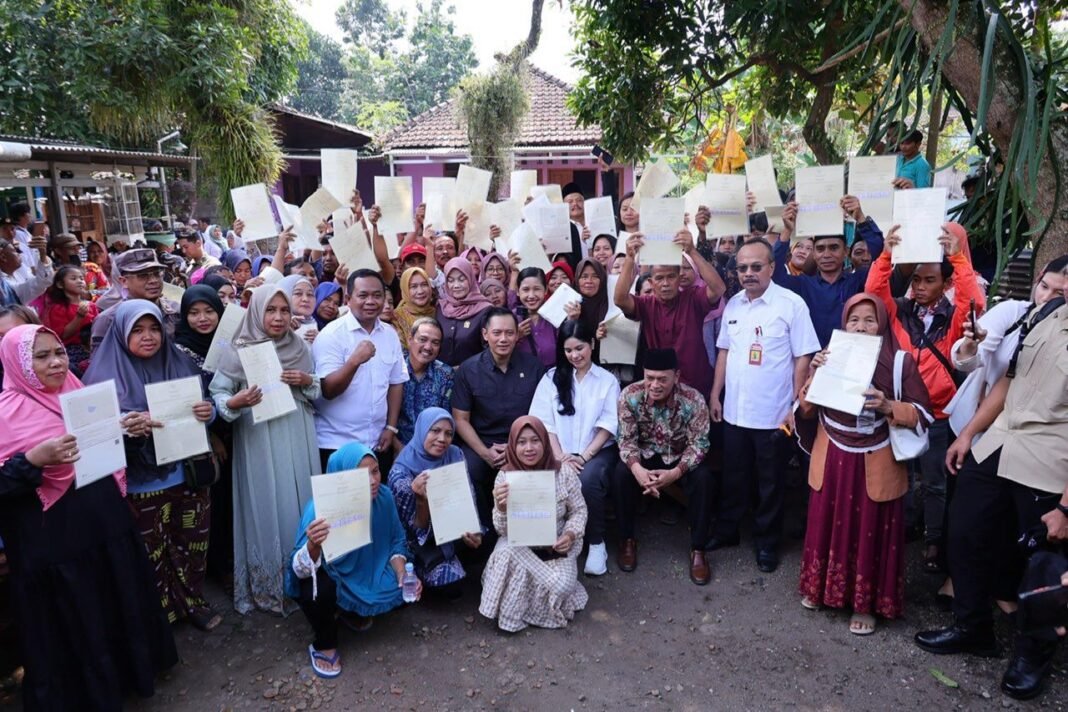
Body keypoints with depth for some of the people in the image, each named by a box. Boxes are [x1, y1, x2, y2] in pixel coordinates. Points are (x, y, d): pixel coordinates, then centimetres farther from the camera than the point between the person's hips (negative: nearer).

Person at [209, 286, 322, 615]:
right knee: (266, 509, 2)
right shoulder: (239, 351, -6)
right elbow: (217, 393, -7)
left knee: (301, 505, 10)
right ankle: (266, 587, 17)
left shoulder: (301, 347, 5)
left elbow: (319, 392, 13)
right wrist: (235, 402, -27)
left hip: (298, 440, 4)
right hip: (259, 442, -3)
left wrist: (307, 381, -8)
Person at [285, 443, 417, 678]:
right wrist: (313, 546, -57)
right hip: (327, 576, -4)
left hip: (366, 572, 5)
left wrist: (403, 576, -19)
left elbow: (396, 541, -3)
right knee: (319, 589, -35)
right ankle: (324, 647, -3)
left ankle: (350, 611, 17)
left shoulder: (383, 496, -19)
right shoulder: (321, 508, -32)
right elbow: (299, 570, -35)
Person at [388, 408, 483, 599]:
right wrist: (422, 499, -39)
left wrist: (473, 532, -22)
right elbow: (417, 529, -19)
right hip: (422, 544, -5)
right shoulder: (401, 472, -22)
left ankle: (454, 563, 10)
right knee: (450, 588, -23)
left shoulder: (456, 456, -10)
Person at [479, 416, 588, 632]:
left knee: (562, 586, -25)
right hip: (519, 545, 0)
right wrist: (501, 507, -34)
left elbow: (579, 511, 1)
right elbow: (502, 530, -12)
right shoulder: (505, 476, -11)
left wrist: (570, 535, -19)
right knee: (506, 553, -32)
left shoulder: (564, 474, -11)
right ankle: (509, 614, -6)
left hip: (556, 546, 0)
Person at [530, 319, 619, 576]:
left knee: (587, 480, -34)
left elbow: (607, 425, 1)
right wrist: (561, 457, -12)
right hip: (560, 453, 1)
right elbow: (544, 423, 2)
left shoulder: (608, 380, 10)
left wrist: (585, 456, -13)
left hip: (597, 451, -1)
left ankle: (597, 543, -13)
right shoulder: (552, 378, 12)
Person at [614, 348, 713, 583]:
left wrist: (675, 472, -35)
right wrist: (637, 468, -36)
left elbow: (699, 443, -19)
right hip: (645, 456, 1)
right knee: (621, 473, -29)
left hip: (680, 457, 0)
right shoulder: (630, 395, -21)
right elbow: (626, 439, -15)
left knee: (702, 478, -29)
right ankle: (627, 539, -7)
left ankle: (697, 549, -13)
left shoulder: (694, 400, -24)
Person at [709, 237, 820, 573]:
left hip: (773, 413, -4)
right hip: (734, 410, 4)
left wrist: (796, 407, -11)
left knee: (770, 482, 12)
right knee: (733, 476, 18)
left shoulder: (792, 304, -12)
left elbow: (802, 358, -10)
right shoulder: (733, 304, 4)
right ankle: (726, 530, 35)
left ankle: (767, 542, 28)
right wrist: (715, 394, 9)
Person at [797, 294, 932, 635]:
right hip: (833, 459, 3)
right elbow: (808, 410, 2)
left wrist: (888, 406, -25)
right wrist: (813, 375, -15)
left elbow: (921, 413, -7)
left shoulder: (900, 361, -8)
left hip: (875, 464, -3)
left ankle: (866, 604, 23)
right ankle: (820, 587, 34)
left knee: (871, 531, 7)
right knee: (829, 523, 15)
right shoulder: (830, 355, 0)